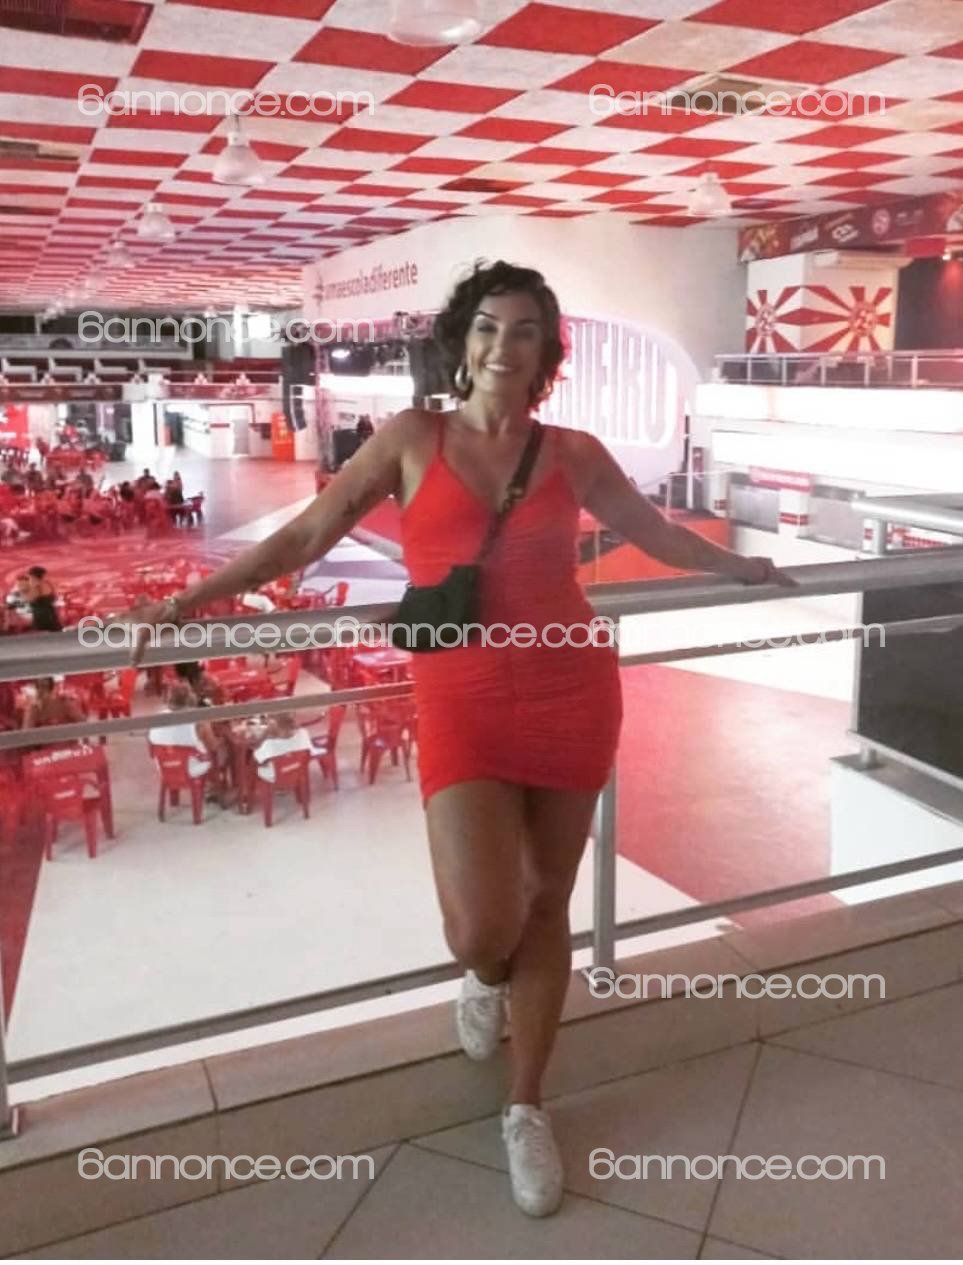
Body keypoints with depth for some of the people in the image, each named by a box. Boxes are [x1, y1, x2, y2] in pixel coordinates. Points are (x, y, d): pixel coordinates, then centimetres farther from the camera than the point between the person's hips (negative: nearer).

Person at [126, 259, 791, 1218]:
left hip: (573, 693, 2)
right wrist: (190, 600, 2)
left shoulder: (575, 454, 5)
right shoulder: (412, 438, 2)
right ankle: (483, 979, 30)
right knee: (482, 930, -11)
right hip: (463, 704, -2)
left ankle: (526, 1109, 29)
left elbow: (656, 532, 22)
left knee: (545, 902, 10)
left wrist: (740, 568, 30)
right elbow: (307, 536, 4)